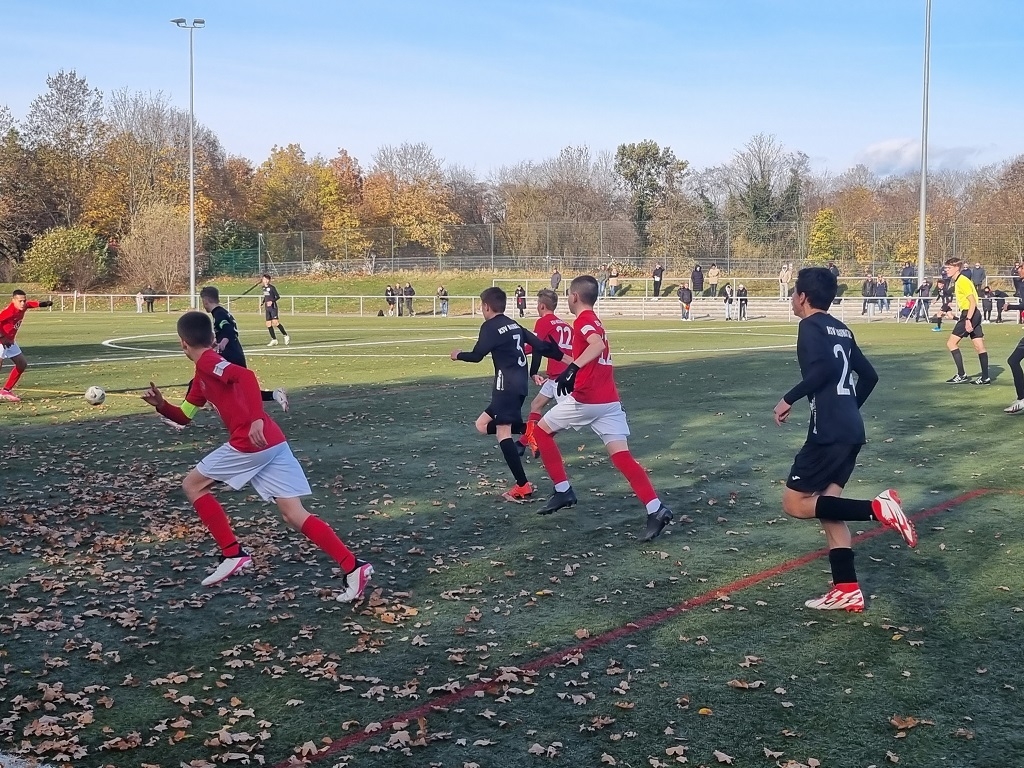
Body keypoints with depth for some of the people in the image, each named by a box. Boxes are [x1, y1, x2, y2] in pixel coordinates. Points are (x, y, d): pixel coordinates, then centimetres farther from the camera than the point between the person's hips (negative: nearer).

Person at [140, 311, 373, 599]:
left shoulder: (207, 363, -4)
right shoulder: (203, 377, 26)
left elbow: (246, 376, -22)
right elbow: (183, 416, 34)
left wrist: (257, 419, -30)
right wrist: (160, 404, 15)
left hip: (251, 444, -9)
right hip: (272, 444, 9)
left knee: (192, 485, 11)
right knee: (295, 516, 4)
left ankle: (233, 554, 8)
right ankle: (353, 567, -6)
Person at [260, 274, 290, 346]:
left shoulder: (271, 287, -9)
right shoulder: (264, 288, 11)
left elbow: (278, 296, -10)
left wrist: (272, 301, -24)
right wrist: (262, 302, 8)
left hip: (273, 307, -7)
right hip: (267, 308, 7)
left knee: (275, 322, -17)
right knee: (268, 324, 3)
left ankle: (286, 336, -5)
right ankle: (274, 340, 11)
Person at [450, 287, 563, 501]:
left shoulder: (490, 327, -6)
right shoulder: (514, 325, 18)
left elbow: (477, 355, -9)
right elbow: (539, 345, 15)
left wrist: (459, 355, 11)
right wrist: (563, 356, 19)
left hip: (507, 383, -9)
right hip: (520, 382, 9)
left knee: (503, 433, -9)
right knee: (482, 425, 15)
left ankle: (523, 486, -14)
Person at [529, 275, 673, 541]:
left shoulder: (583, 320, -7)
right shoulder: (594, 321, 21)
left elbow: (598, 345, -27)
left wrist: (572, 368, -39)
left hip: (585, 400, -8)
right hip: (609, 401, 8)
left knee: (542, 430, 13)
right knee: (622, 456, -2)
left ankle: (563, 490, 14)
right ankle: (656, 509, -17)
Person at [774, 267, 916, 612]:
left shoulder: (811, 326, -7)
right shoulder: (841, 329, 18)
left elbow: (824, 367, -25)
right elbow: (869, 376, 22)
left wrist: (789, 399, -17)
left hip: (829, 432, -9)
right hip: (850, 431, 9)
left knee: (795, 504, -1)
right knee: (826, 505, 12)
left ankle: (876, 508, -12)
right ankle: (847, 591, 9)